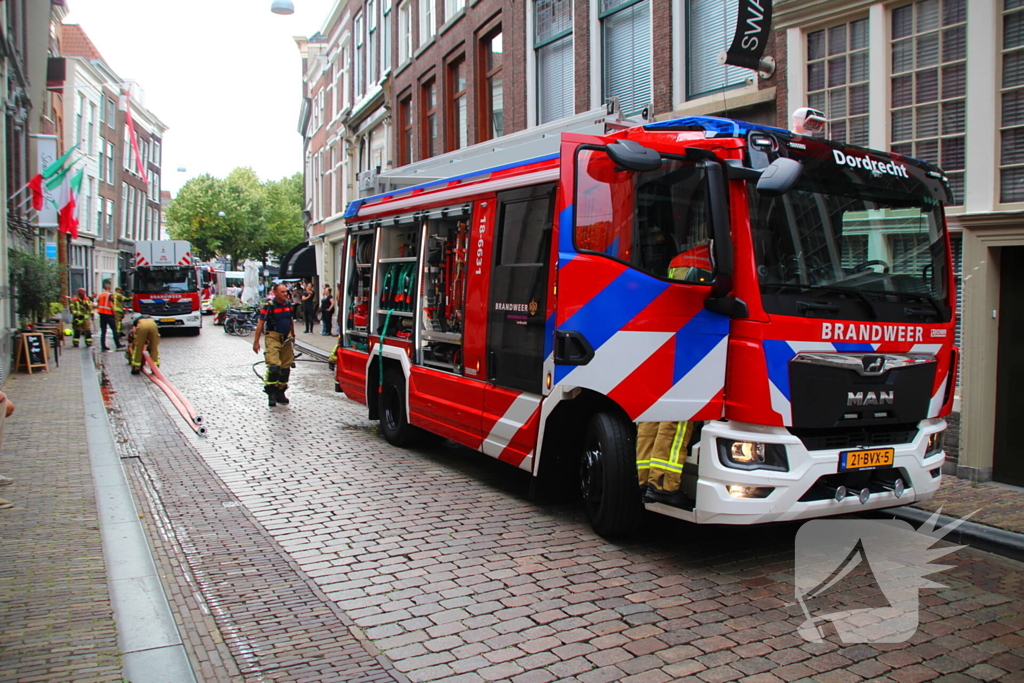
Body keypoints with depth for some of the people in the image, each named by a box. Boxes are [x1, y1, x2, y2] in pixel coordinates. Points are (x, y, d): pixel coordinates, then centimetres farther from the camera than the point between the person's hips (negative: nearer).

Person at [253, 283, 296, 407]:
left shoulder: (289, 304, 5)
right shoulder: (269, 306, -12)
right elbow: (261, 324, -10)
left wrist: (293, 336, 22)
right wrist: (256, 341, -12)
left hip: (286, 338, 6)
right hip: (273, 337, -6)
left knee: (286, 367, 9)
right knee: (274, 366, -17)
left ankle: (280, 392, 22)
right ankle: (271, 392, -4)